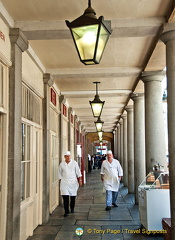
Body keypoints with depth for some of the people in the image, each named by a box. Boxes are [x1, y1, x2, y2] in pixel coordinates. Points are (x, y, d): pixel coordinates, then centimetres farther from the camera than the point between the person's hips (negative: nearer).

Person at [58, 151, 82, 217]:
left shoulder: (74, 163, 0)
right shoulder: (62, 164, 2)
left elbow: (78, 172, 4)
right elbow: (59, 173, 11)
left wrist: (80, 180, 2)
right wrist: (61, 179, 4)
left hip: (73, 182, 1)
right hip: (65, 183, -1)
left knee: (73, 196, 10)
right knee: (65, 197, -10)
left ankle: (72, 208, 32)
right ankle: (66, 211, -3)